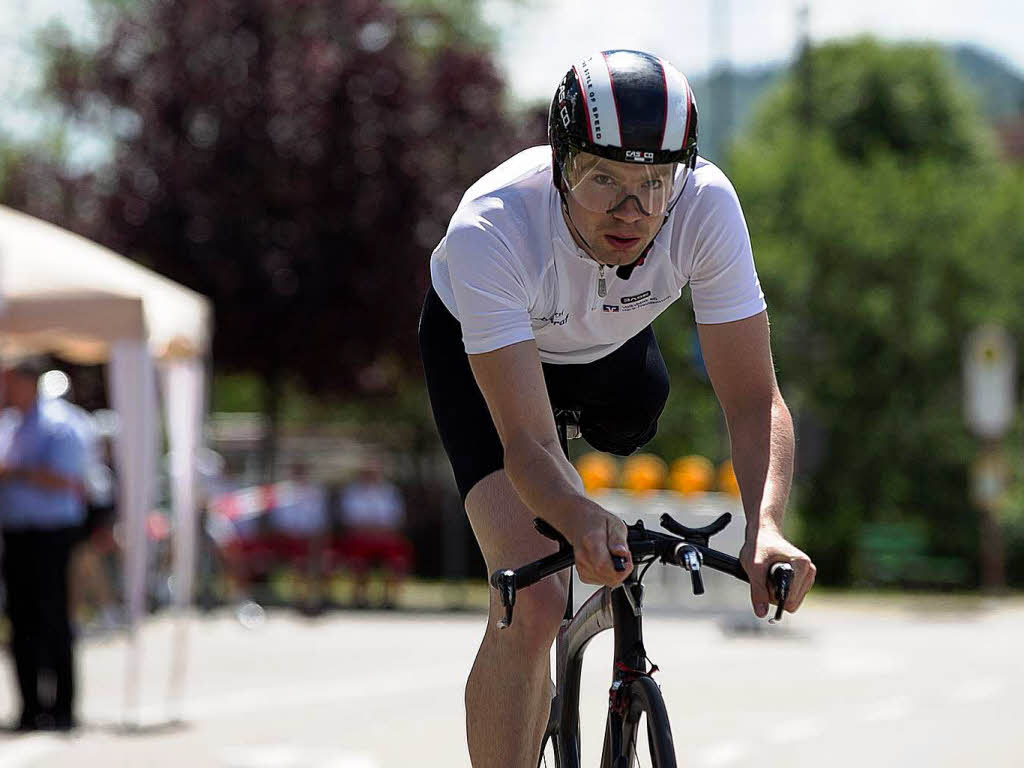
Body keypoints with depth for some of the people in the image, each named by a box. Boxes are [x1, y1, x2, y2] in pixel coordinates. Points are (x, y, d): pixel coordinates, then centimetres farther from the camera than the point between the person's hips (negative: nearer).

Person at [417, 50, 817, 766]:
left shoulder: (706, 205, -35)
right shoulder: (489, 230, -41)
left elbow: (754, 399, -33)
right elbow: (529, 443, -41)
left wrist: (765, 527, -51)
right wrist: (584, 522, -63)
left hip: (613, 345, 4)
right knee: (532, 607, -20)